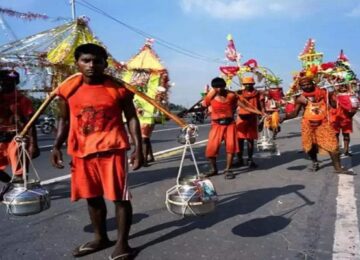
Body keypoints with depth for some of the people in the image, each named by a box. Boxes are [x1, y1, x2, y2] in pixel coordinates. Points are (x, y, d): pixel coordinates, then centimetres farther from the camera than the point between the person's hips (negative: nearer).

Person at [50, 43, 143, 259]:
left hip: (111, 149, -4)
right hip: (81, 151, 4)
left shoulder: (118, 88, -5)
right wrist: (57, 146, 3)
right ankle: (101, 238, 34)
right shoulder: (67, 89, 4)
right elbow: (65, 120, 13)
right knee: (92, 197, 16)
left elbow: (132, 119, -2)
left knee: (120, 196, 1)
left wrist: (138, 148, -10)